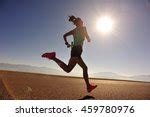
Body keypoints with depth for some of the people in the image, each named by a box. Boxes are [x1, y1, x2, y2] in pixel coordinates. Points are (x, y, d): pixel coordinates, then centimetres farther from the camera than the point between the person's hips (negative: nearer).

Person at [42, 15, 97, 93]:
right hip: (77, 49, -9)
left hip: (74, 49, 9)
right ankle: (52, 57, -25)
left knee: (85, 68, 13)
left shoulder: (74, 30, 22)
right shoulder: (83, 28, 6)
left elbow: (65, 35, 18)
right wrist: (88, 38, 25)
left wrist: (67, 43, 17)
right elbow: (89, 40, 4)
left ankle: (89, 86, 14)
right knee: (67, 69, -22)